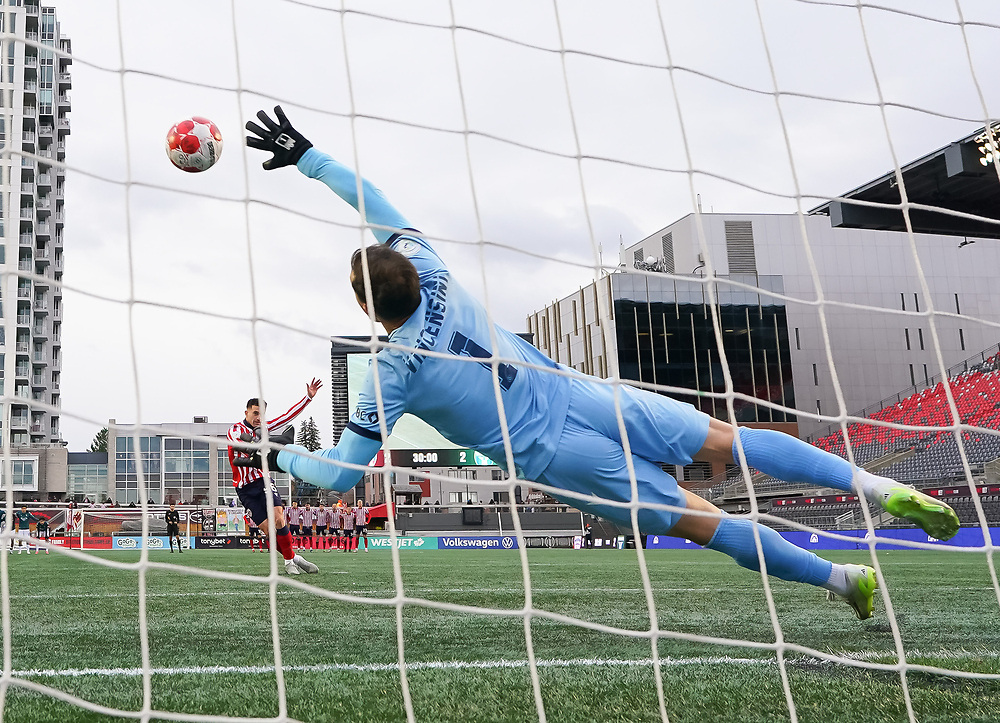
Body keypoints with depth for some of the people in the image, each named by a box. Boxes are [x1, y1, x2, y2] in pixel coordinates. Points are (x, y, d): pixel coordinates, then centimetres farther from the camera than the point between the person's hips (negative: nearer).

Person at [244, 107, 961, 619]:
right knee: (727, 442, 8)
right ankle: (879, 486, 0)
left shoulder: (393, 372, -12)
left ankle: (842, 578, 11)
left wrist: (281, 454, 11)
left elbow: (339, 472, -7)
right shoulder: (433, 278, 0)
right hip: (582, 395, 4)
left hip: (555, 456, -4)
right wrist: (305, 154, 17)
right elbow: (376, 204, 13)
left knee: (701, 520, 5)